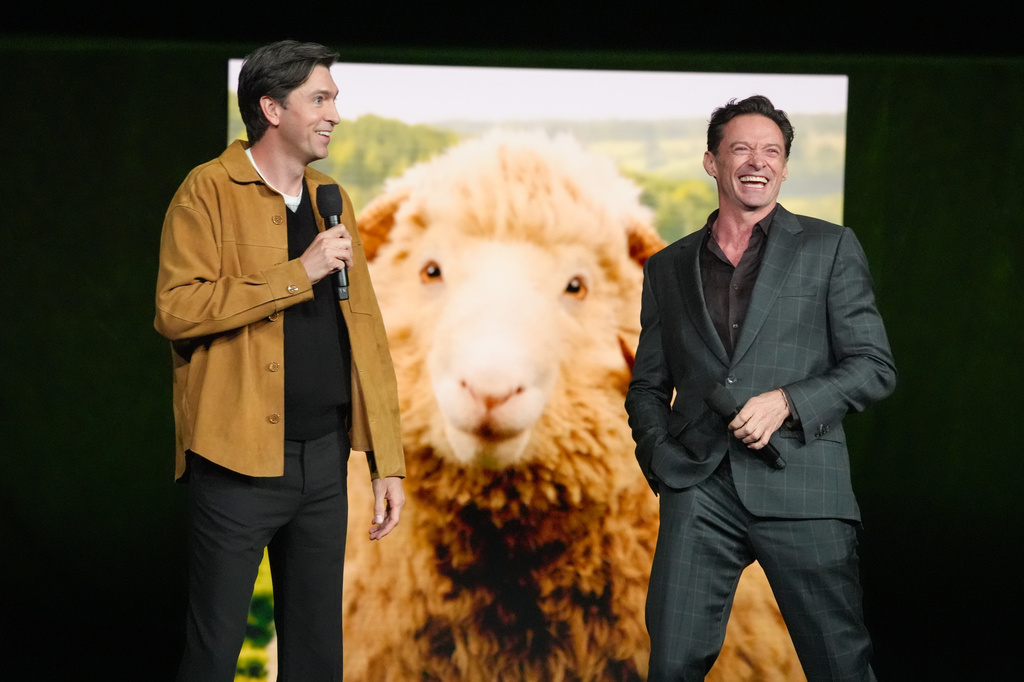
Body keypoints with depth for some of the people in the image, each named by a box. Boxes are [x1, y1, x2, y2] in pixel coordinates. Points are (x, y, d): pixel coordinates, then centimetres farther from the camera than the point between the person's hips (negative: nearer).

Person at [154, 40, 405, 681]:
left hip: (325, 459, 6)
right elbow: (176, 308, -17)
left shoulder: (332, 199, 12)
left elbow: (364, 329, 12)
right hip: (240, 460, -5)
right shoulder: (210, 190, -5)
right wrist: (298, 274, -19)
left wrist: (387, 460, 7)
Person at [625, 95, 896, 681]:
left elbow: (875, 367, 4)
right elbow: (647, 386, 21)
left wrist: (787, 402, -11)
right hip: (698, 488, 2)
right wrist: (661, 455, 1)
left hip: (801, 484, -2)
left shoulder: (829, 247, 9)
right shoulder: (668, 268, 17)